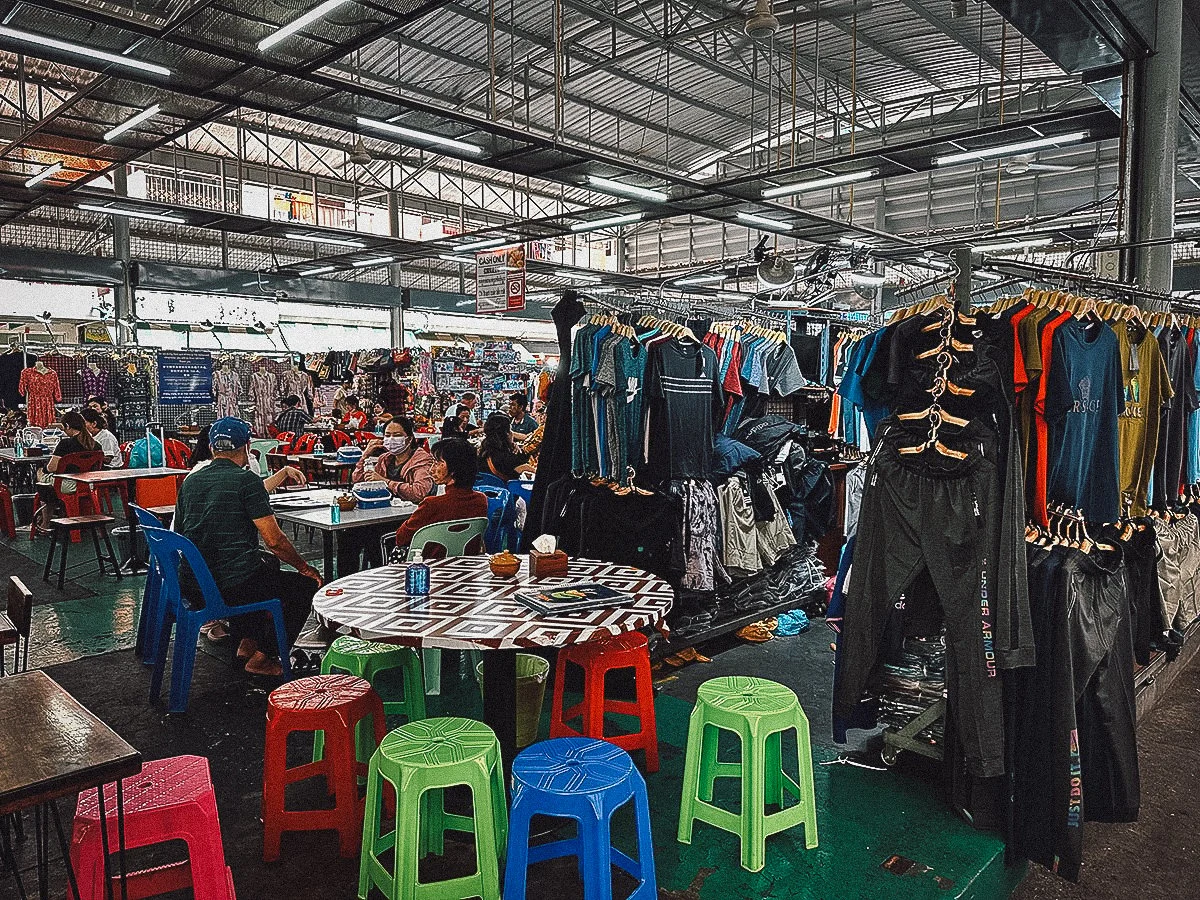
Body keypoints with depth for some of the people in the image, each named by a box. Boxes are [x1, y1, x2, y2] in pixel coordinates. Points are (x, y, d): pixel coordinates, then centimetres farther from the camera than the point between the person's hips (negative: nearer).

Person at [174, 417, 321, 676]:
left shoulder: (190, 481, 10)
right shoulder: (246, 479, -11)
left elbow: (181, 532, 22)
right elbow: (274, 540, -14)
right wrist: (304, 566, 2)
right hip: (233, 585, -8)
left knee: (267, 563, 33)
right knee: (308, 585, 10)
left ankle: (247, 640, 29)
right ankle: (263, 657, 7)